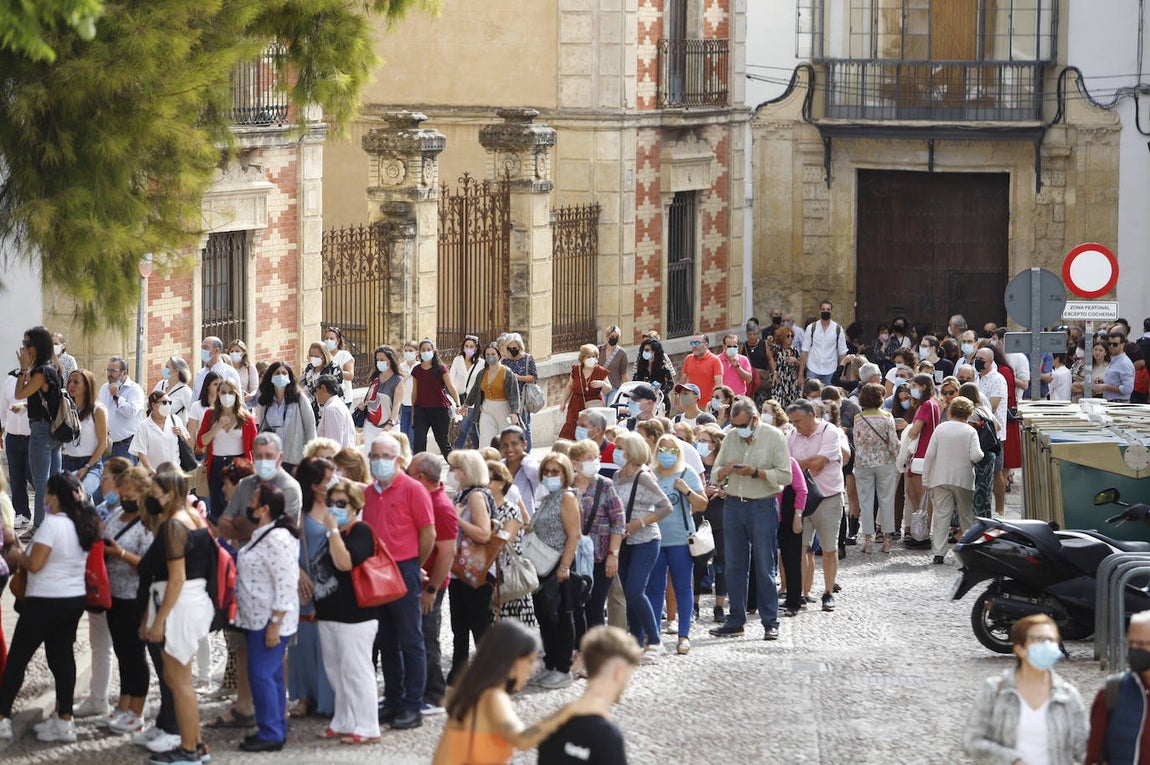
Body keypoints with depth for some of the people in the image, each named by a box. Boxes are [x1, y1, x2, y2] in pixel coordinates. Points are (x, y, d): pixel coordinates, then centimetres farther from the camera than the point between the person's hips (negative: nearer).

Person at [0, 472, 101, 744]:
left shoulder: (52, 524, -19)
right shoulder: (84, 524, 6)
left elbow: (34, 565, -21)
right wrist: (25, 554, 17)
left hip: (44, 602, -7)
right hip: (75, 599, 7)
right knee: (62, 657, 11)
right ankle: (64, 721, 11)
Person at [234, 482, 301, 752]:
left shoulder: (277, 539, -21)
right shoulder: (263, 535, 12)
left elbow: (286, 585, -24)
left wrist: (275, 624, -24)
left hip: (270, 621, -10)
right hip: (258, 619, 10)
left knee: (262, 675, -8)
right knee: (271, 674, 15)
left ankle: (270, 734, -2)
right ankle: (276, 729, 22)